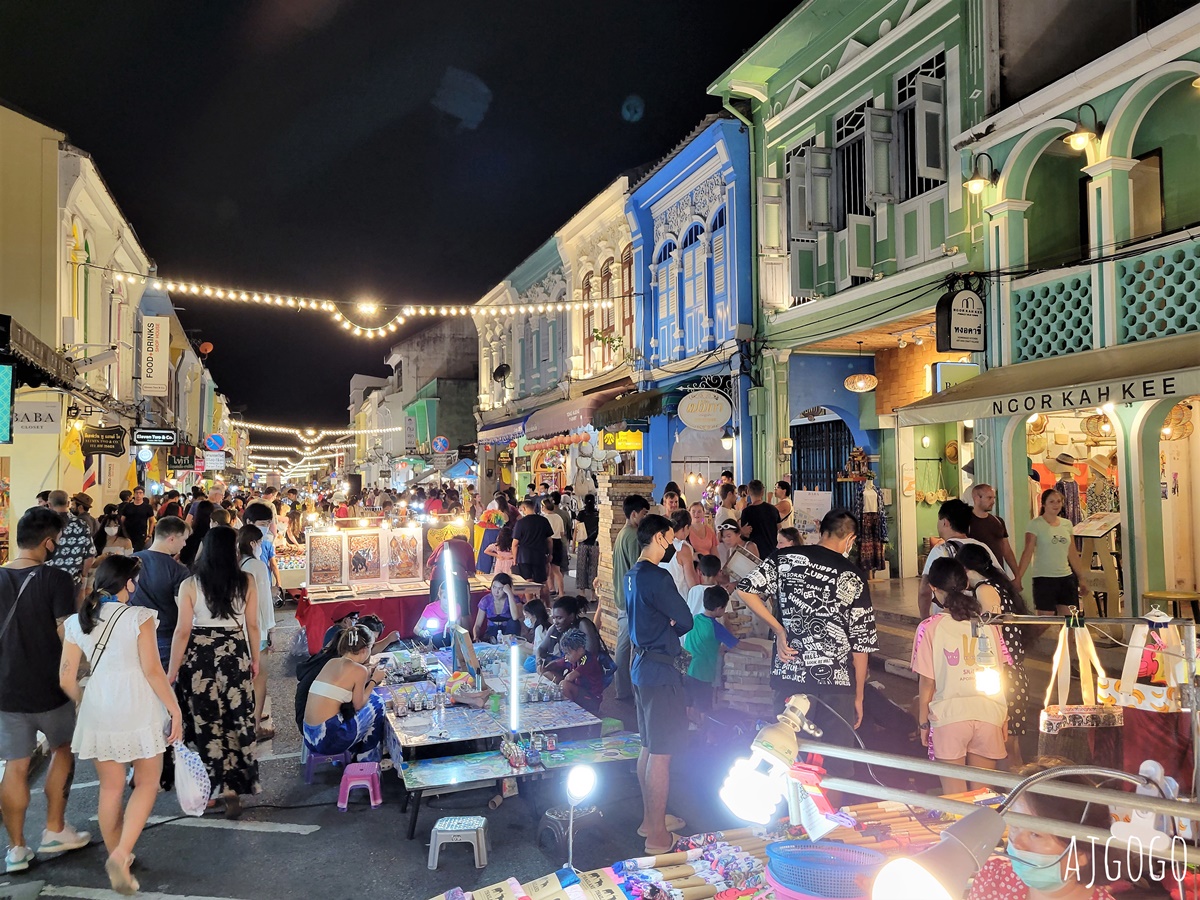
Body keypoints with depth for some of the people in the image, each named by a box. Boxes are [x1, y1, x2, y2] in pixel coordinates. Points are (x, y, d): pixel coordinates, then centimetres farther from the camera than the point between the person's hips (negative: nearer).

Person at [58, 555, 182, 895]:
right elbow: (153, 671, -15)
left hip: (97, 710, 5)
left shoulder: (76, 622, 2)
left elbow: (67, 679, 5)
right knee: (147, 782, 10)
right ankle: (121, 854, -5)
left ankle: (115, 855, 31)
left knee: (111, 787, 18)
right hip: (139, 709, -4)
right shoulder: (140, 617, -12)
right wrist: (175, 709, -8)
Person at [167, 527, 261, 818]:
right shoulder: (246, 582, -4)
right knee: (236, 721, 7)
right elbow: (252, 625, 2)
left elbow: (182, 631, -5)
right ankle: (233, 787, 6)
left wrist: (172, 670, 4)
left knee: (204, 721, 12)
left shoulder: (190, 585, -6)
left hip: (199, 657, 0)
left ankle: (207, 787, 22)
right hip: (235, 655, 0)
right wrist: (255, 659, 15)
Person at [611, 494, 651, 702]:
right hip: (633, 599, -10)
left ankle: (622, 689, 21)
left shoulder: (621, 534, 12)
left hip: (622, 598, 10)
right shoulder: (633, 537, -18)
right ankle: (631, 689, 3)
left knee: (623, 645, 14)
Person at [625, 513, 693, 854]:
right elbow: (686, 621, -15)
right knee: (661, 754, -2)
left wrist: (667, 627, 0)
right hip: (660, 671, -10)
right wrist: (673, 626, 4)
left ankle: (650, 819, 31)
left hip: (642, 665, 10)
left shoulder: (632, 575, 11)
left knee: (649, 747, 19)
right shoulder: (657, 577, -20)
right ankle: (658, 835, 6)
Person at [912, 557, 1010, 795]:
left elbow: (927, 683, -5)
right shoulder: (988, 623, 0)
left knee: (954, 798, 8)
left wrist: (923, 722, 7)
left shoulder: (930, 627, -8)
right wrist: (1004, 720, 15)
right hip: (988, 714, 3)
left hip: (949, 715, -3)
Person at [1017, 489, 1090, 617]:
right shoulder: (1036, 524, -5)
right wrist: (1018, 578, -18)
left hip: (1067, 578, 5)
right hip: (1044, 578, -5)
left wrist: (1081, 578, 16)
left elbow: (1073, 554, 16)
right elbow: (1027, 552, -11)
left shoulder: (1067, 524, 11)